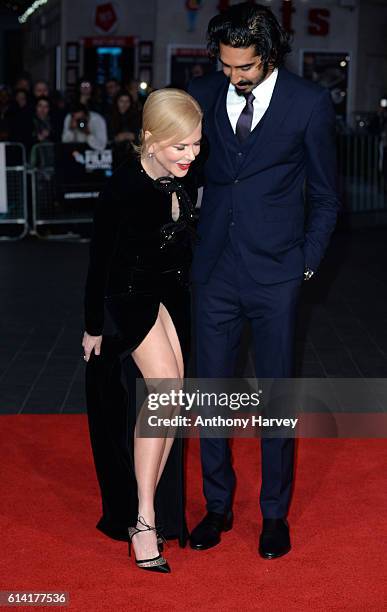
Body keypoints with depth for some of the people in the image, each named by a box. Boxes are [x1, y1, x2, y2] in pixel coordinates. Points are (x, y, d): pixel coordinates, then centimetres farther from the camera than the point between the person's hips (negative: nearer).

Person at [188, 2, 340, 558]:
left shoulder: (309, 103, -5)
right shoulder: (204, 93, 2)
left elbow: (325, 194, 3)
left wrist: (308, 261, -1)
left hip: (275, 273, -3)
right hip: (215, 269, 3)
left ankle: (275, 513, 21)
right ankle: (218, 506, 25)